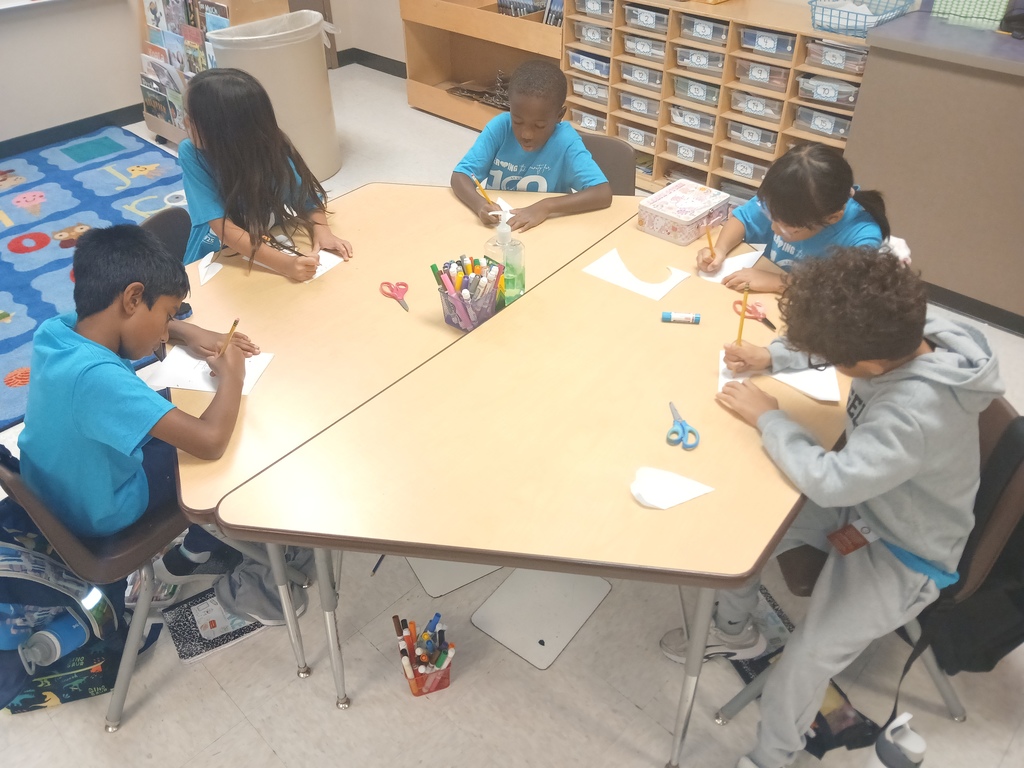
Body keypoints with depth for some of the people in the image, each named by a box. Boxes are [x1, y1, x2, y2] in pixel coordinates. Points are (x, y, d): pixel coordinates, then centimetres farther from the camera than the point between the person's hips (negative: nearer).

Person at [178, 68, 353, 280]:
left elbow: (310, 200, -1)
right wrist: (284, 263, -38)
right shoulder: (191, 154, -19)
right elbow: (223, 228, -26)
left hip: (263, 264, 0)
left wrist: (321, 231, -24)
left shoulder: (276, 156, -17)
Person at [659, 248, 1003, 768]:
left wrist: (767, 418, -24)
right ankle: (734, 631, 32)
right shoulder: (905, 332, -18)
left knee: (804, 662, -14)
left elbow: (828, 481, -37)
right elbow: (829, 345, 5)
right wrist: (772, 357, -8)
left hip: (903, 552, -7)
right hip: (864, 501, 8)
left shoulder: (918, 413, -42)